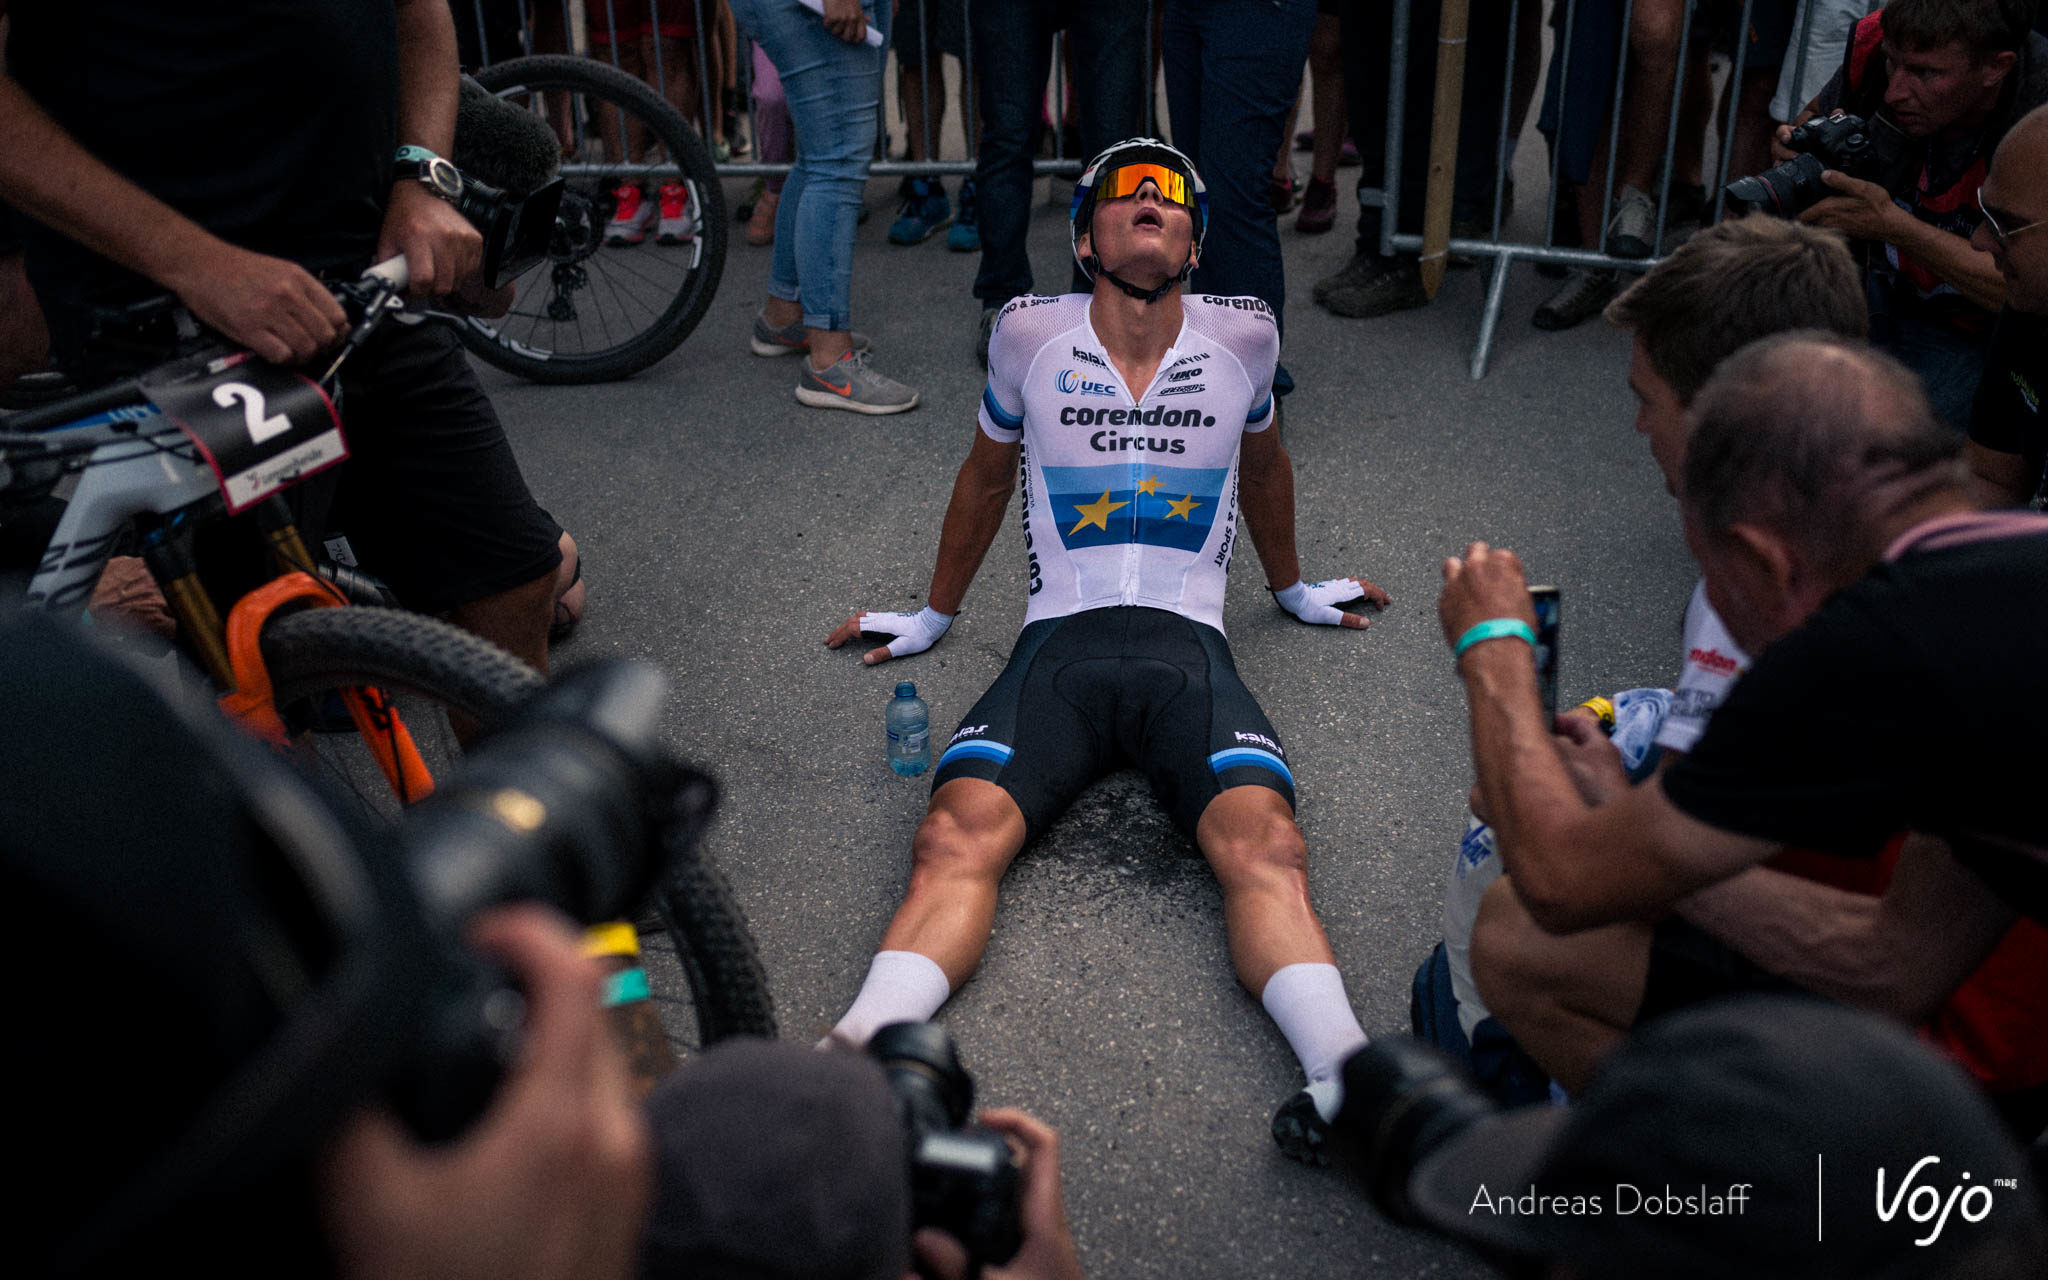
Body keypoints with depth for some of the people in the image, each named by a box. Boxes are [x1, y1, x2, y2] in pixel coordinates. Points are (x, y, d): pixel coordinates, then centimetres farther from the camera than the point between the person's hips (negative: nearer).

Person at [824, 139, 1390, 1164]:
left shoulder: (1243, 336, 11)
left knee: (1263, 848, -30)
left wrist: (1291, 588, 42)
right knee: (955, 839, -29)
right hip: (1059, 642, 0)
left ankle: (1344, 1078, -46)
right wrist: (936, 615, 34)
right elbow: (987, 473, 25)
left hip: (1189, 647, 0)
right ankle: (860, 1053, -43)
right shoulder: (1030, 336, 9)